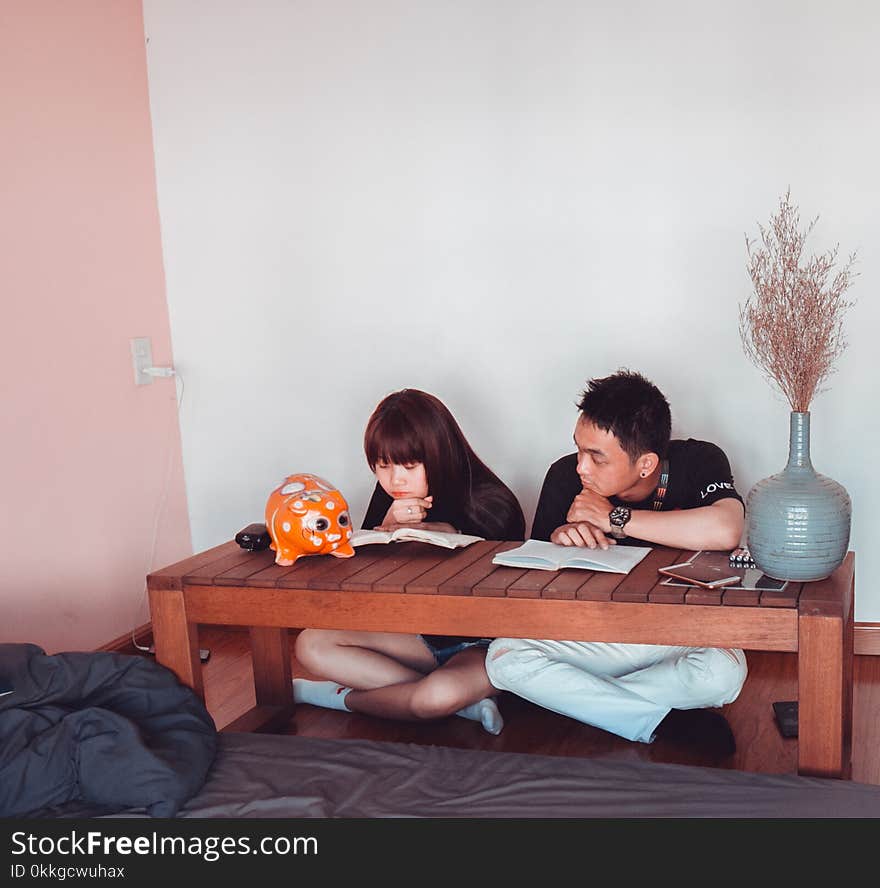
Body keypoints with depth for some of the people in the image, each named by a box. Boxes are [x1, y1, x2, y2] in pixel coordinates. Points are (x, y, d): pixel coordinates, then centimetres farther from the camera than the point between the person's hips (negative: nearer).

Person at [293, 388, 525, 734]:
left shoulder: (491, 502, -18)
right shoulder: (389, 498, -3)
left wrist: (449, 537, -21)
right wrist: (387, 528, -22)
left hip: (484, 644, -6)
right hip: (424, 635, 7)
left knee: (442, 693, -39)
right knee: (311, 644, -9)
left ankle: (343, 697, -5)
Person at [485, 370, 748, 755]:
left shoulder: (699, 462, -14)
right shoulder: (565, 477, -8)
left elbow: (725, 532, -36)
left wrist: (614, 518, -27)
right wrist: (558, 541, -23)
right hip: (595, 633, 3)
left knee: (723, 672, -36)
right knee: (503, 656, -23)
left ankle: (582, 701, -14)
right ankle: (666, 721, -18)